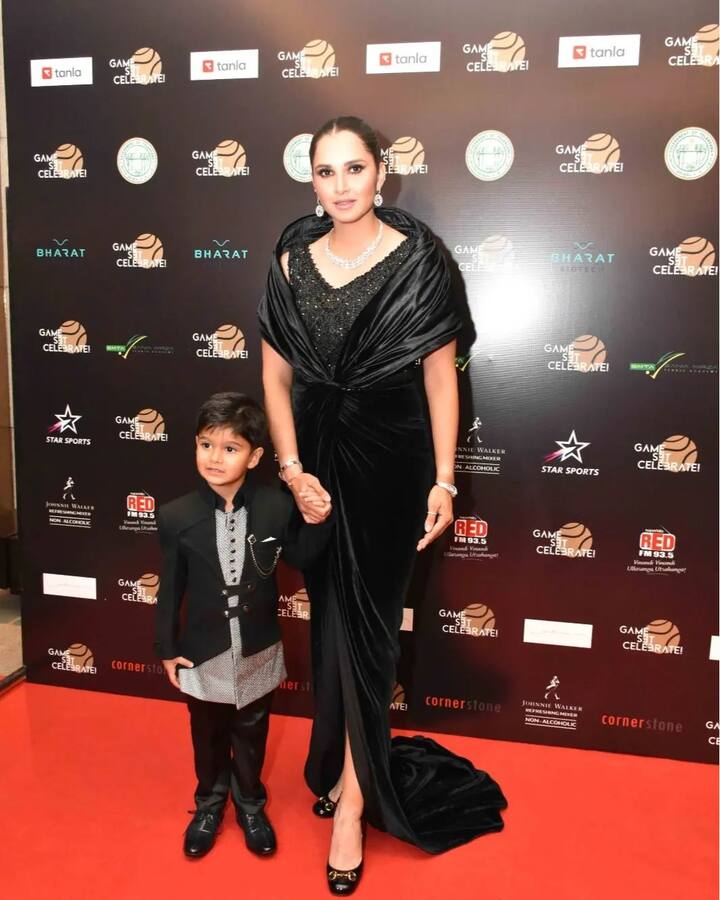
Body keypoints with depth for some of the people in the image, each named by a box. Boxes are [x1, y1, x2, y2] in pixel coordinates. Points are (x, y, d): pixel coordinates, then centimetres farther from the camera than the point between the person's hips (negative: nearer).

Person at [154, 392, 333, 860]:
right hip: (203, 654, 0)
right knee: (208, 737, 22)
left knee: (251, 736, 22)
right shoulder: (176, 516, -14)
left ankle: (251, 805, 47)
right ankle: (209, 805, 49)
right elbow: (170, 589, -5)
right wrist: (167, 648, 1)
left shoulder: (277, 506, -15)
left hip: (258, 654, 0)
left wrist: (319, 521, -18)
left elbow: (301, 557, 0)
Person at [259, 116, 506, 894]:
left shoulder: (417, 260, -7)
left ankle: (350, 796, 18)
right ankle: (352, 765, 34)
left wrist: (443, 481, -9)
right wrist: (292, 470, -7)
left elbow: (440, 375, -6)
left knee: (363, 624, 3)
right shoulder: (292, 262, 1)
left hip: (390, 461, -3)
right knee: (331, 618, 12)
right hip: (319, 459, 3)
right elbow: (275, 375, 3)